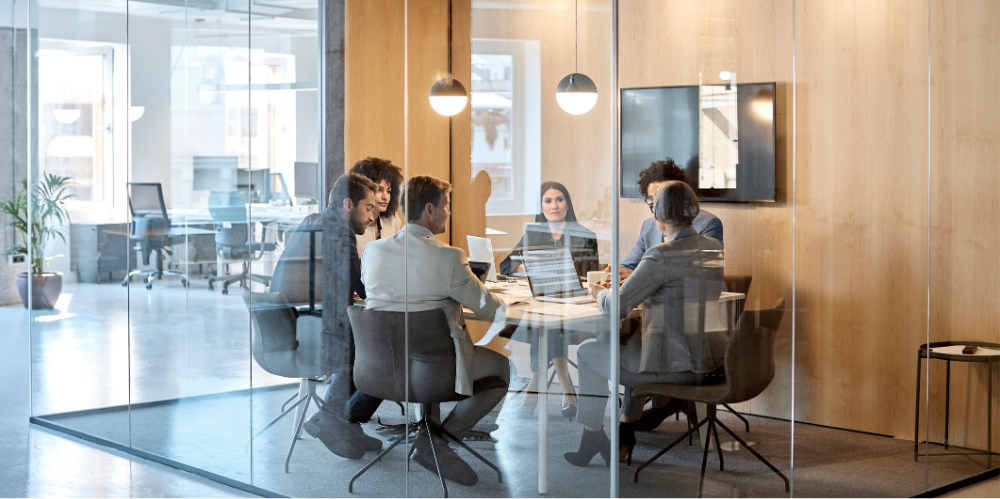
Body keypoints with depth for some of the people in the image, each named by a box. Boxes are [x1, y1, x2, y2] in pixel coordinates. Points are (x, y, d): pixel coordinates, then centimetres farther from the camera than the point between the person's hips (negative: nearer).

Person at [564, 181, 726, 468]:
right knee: (633, 343, 35)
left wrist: (599, 293, 5)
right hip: (712, 360, 8)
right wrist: (632, 279, 21)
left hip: (677, 365, -8)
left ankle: (592, 436, 28)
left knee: (589, 353, 15)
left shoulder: (661, 256, -20)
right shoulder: (715, 249, 5)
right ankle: (625, 436, 38)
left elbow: (616, 307, -17)